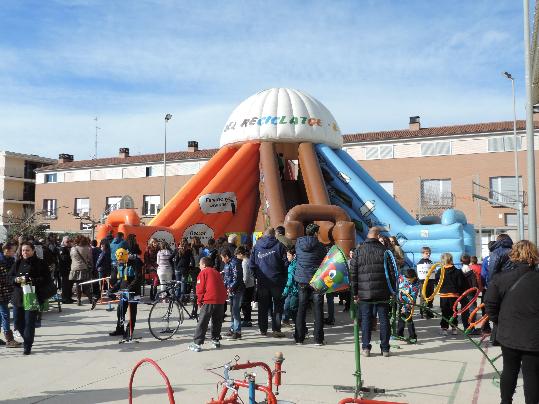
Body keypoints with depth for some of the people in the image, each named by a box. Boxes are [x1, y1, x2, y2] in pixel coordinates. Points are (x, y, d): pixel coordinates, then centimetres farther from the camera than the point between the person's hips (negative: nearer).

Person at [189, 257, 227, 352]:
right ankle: (216, 340, 25)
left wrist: (199, 301, 7)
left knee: (202, 323, -1)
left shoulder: (203, 273, 3)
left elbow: (200, 289, -3)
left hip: (209, 301, -6)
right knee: (217, 322, 19)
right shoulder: (216, 272, 21)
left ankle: (197, 344, -3)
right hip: (221, 300, 6)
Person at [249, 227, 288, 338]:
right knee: (278, 305, 5)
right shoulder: (279, 245, -4)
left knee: (263, 306, 12)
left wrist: (256, 275, 13)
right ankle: (276, 330, 0)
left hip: (262, 281, 3)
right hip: (276, 280, -3)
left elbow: (251, 264, 3)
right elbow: (285, 263, -6)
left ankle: (263, 329, 17)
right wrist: (284, 277, 5)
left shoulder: (256, 246, 4)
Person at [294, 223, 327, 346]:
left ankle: (299, 338, 10)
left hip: (302, 280, 3)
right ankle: (318, 338, 4)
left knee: (301, 309, 8)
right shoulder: (320, 246, -7)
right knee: (318, 309, 3)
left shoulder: (299, 242, 2)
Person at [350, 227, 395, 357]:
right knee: (384, 319, 7)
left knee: (365, 319, 7)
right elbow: (392, 272, 0)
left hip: (364, 292, 0)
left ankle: (365, 348, 8)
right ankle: (385, 348, 12)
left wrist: (354, 293, 5)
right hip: (382, 292, 0)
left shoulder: (358, 251, 1)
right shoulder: (384, 250, -1)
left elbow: (353, 273, 1)